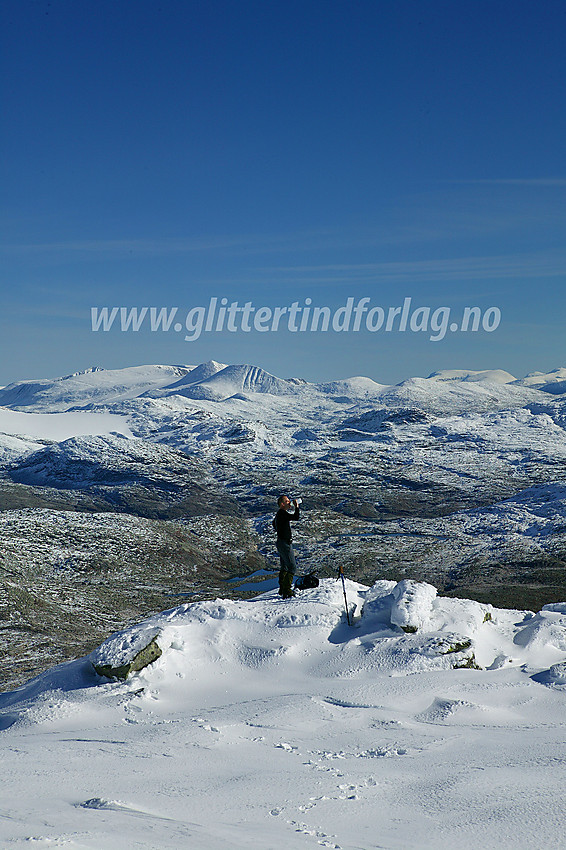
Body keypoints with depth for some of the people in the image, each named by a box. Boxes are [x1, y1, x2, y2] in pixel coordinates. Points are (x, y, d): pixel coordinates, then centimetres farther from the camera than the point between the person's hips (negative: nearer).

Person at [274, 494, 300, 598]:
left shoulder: (279, 514, 14)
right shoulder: (282, 513, -18)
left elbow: (274, 524, 33)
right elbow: (296, 517, -31)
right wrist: (296, 506, -18)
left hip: (281, 542, 11)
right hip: (285, 544, -11)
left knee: (285, 567, 19)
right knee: (292, 567, -12)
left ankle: (282, 589, 28)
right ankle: (287, 592, -16)